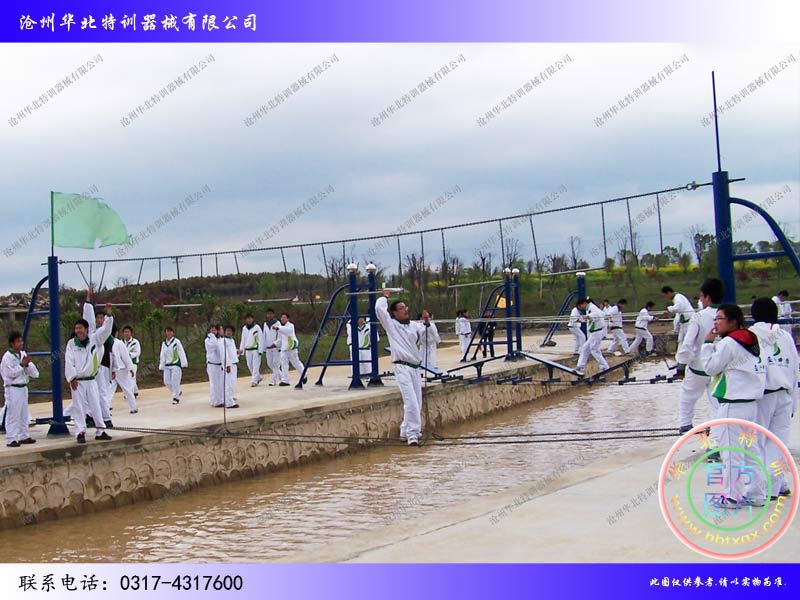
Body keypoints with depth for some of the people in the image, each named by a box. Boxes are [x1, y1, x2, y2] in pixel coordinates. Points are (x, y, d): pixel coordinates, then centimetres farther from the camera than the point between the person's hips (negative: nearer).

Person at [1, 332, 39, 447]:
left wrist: (27, 364, -12)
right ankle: (11, 439, -3)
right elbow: (11, 373, -18)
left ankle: (23, 436, 25)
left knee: (23, 414, 15)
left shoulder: (23, 354, 9)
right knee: (13, 414, -6)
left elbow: (32, 371, 6)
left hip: (23, 387, 7)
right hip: (12, 389, -7)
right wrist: (22, 364, -16)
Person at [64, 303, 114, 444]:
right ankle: (80, 432, 6)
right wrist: (72, 378, -10)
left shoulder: (94, 339, 2)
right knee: (79, 407, 1)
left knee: (95, 406, 7)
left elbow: (105, 330, -5)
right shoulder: (71, 343, -2)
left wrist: (108, 314, -16)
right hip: (77, 381, -2)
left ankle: (100, 431, 16)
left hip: (91, 380, 2)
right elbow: (69, 362, -5)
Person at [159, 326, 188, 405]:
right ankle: (178, 392, 24)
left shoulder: (176, 341, -5)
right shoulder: (164, 343, 11)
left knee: (175, 381, -8)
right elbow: (162, 355, 15)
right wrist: (161, 366, 12)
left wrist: (184, 363, -11)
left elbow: (181, 353, -7)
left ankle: (176, 397, 4)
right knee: (167, 382, 3)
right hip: (167, 365, 6)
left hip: (176, 364, -6)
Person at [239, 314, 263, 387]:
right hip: (247, 350, 5)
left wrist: (260, 350, -9)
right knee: (250, 366, 9)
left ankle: (254, 381, -7)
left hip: (255, 349, -5)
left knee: (255, 365, -8)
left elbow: (260, 339, -5)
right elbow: (243, 340, 16)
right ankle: (258, 377, 27)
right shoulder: (244, 328, 10)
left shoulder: (257, 327, -4)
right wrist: (241, 349, 9)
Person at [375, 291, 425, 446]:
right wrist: (384, 297, 5)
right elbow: (379, 308, -11)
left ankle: (406, 431, 23)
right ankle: (412, 434, -14)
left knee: (417, 402, 10)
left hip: (415, 367, 6)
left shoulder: (414, 325, 15)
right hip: (402, 367, -6)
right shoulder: (391, 325, 0)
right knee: (411, 402, -16)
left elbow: (428, 335, 18)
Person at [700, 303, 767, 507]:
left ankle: (733, 495, 4)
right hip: (751, 402, 9)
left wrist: (709, 343, -2)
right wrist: (715, 343, 13)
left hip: (732, 404, -9)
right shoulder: (749, 342, 13)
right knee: (749, 450, 14)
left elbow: (711, 367, -8)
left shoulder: (728, 343, -13)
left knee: (730, 450, -1)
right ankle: (756, 494, 18)